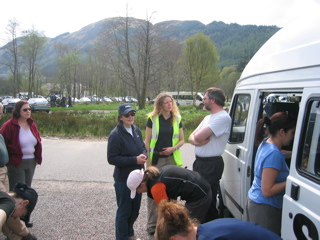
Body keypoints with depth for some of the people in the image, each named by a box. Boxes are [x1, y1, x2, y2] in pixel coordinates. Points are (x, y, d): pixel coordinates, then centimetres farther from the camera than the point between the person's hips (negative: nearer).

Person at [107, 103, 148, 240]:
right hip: (123, 179, -7)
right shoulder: (115, 135, -18)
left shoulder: (136, 130, 2)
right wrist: (135, 160, -22)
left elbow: (143, 146, 15)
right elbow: (112, 158, -19)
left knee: (135, 208, 20)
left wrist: (144, 155, -8)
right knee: (124, 210, 7)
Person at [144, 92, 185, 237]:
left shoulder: (177, 119, 6)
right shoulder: (152, 119, -2)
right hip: (156, 160, -2)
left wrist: (173, 148, -9)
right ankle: (152, 224, 16)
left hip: (172, 159, 2)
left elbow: (182, 140, 11)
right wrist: (148, 162, -6)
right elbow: (147, 141, -1)